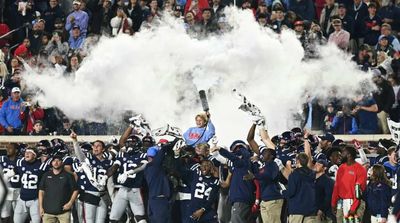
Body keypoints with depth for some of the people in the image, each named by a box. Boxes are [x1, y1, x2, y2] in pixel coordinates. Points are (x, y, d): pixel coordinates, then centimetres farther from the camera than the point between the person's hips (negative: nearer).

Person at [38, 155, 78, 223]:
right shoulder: (46, 175, 13)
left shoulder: (68, 175, 5)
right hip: (48, 210, 2)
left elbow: (75, 190, 6)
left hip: (63, 210, -2)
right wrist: (41, 207, 8)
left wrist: (70, 203, -7)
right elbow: (41, 191, 15)